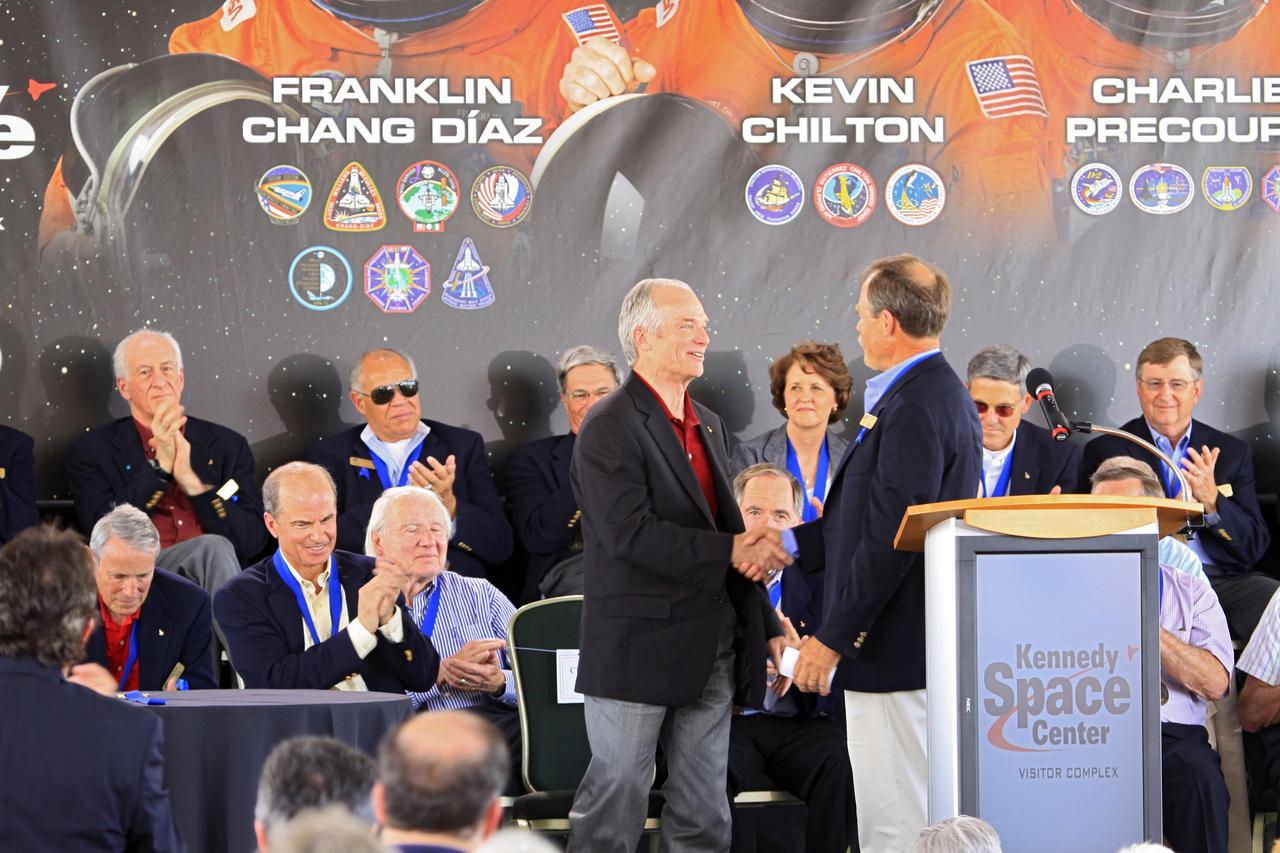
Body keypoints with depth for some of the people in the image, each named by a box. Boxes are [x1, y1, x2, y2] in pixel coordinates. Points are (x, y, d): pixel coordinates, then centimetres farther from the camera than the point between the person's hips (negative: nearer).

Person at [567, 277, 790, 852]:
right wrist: (729, 551, -20)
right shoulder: (609, 428, -10)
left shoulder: (708, 426, 16)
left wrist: (766, 626, 16)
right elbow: (629, 533, -22)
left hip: (709, 648, 8)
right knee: (615, 805, -4)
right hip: (637, 648, -8)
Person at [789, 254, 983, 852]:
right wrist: (793, 545, 21)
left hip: (894, 647, -11)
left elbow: (890, 537, -23)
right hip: (922, 646, 11)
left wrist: (831, 639, -19)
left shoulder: (915, 406, -19)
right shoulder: (942, 393, 14)